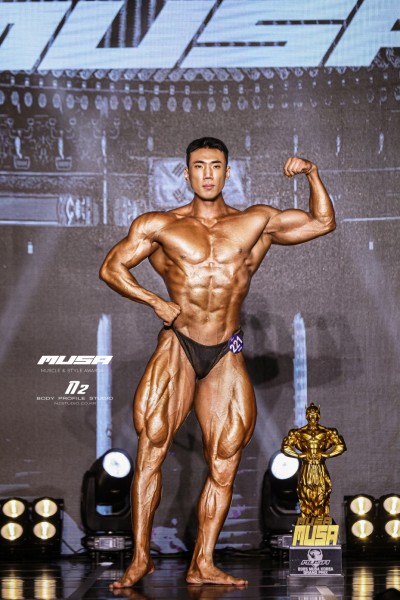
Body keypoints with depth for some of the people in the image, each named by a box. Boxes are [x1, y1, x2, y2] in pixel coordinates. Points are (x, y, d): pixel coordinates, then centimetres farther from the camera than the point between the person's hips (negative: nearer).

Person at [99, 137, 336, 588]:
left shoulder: (257, 222, 11)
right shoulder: (160, 226, 7)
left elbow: (323, 222, 16)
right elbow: (111, 267, 8)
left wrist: (312, 174, 2)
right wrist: (155, 301, -3)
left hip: (226, 356, 2)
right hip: (177, 347, -2)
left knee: (224, 465, 0)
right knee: (151, 445, -13)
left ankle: (202, 564, 8)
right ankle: (140, 558, -5)